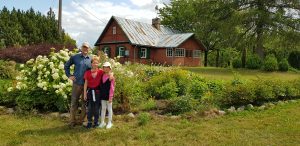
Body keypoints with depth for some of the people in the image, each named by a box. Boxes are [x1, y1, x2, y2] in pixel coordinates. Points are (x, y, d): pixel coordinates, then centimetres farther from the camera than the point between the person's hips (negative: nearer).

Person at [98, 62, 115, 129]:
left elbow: (112, 87, -11)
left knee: (109, 109, 6)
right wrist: (100, 94, 7)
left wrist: (110, 96, -14)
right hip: (102, 94, 5)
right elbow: (101, 86, 13)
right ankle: (102, 122, 21)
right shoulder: (102, 76, 7)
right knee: (103, 108, 12)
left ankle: (109, 123, 16)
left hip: (108, 95, -5)